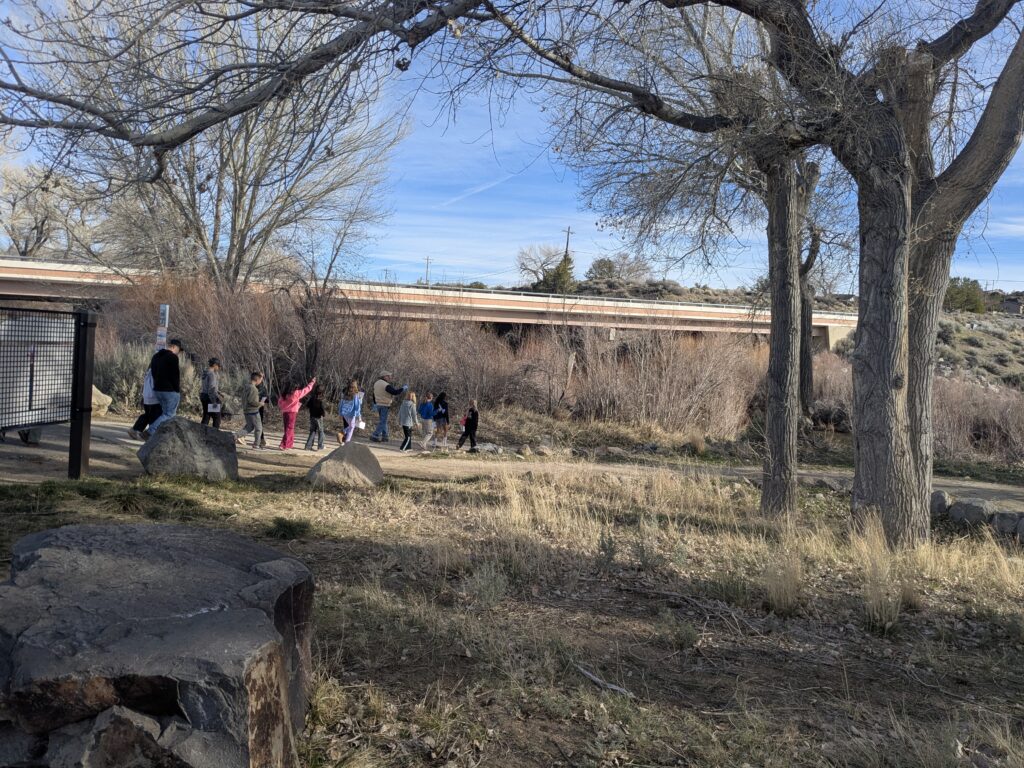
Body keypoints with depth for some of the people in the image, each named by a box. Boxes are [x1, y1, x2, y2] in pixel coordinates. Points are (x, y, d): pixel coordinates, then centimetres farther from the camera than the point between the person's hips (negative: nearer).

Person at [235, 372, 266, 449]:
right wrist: (260, 403, -12)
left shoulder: (247, 387, 11)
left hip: (247, 410, 9)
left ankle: (236, 435, 3)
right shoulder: (253, 388, -19)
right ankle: (256, 444, 9)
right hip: (253, 411, -9)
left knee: (249, 427, 18)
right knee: (258, 428, 5)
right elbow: (251, 401, -25)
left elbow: (244, 398, 17)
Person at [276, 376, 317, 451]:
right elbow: (306, 390, 2)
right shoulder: (296, 393, -7)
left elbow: (280, 404, 10)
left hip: (284, 413, 5)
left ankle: (289, 445, 20)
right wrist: (312, 382, 14)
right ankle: (284, 445, -8)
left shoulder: (282, 395, 4)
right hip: (292, 412, -5)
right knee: (289, 429, -2)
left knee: (288, 429, 15)